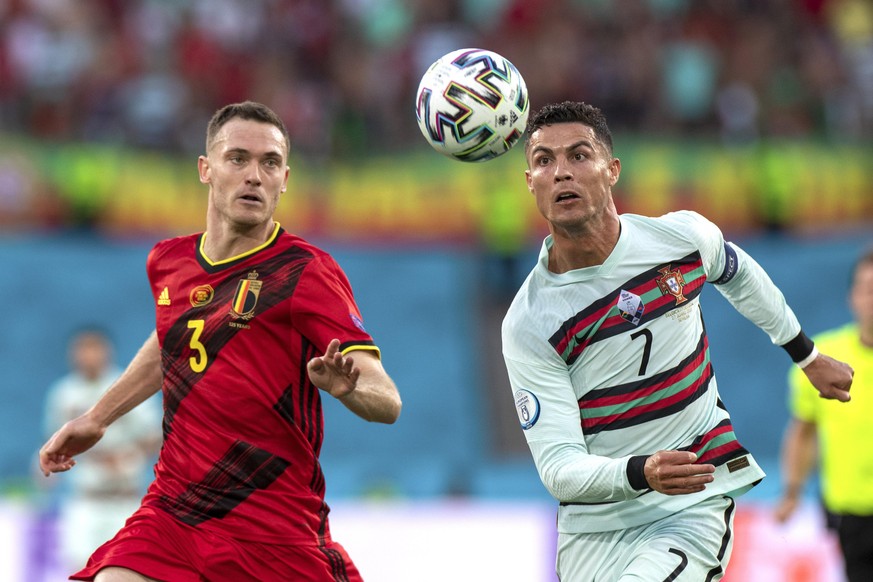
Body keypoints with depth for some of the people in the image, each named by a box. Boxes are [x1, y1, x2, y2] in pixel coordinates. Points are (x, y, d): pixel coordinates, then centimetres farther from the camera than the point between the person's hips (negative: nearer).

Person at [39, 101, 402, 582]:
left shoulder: (306, 271, -9)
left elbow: (387, 404, -18)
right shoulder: (169, 262, 7)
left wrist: (346, 384, -38)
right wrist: (97, 417, 34)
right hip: (169, 518, 4)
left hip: (274, 533, -4)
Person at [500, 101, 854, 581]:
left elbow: (737, 274, 21)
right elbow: (557, 466, -18)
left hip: (694, 509, -1)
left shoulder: (684, 236, -6)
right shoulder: (528, 325, -13)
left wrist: (807, 357, 34)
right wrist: (641, 473, -38)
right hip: (594, 524, 1)